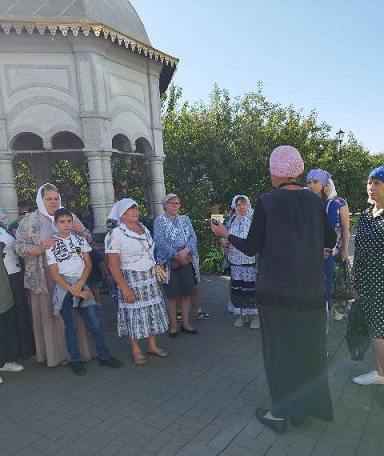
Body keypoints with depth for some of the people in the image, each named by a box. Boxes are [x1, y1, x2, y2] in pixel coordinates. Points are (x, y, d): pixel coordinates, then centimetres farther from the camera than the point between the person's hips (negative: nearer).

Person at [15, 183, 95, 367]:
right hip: (45, 277, -2)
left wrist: (81, 231, -9)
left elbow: (87, 240, 12)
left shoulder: (69, 216, 8)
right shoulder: (30, 219, 2)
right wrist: (41, 248, -20)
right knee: (51, 314, 3)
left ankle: (78, 348, 21)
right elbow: (19, 246, -4)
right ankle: (55, 353, 18)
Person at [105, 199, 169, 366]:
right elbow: (113, 265, -16)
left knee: (153, 310, 11)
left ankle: (152, 345, 27)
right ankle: (136, 350, 19)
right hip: (131, 281, -6)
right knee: (134, 313, 2)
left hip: (150, 278, 7)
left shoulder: (144, 229, 8)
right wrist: (124, 288, -19)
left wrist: (155, 269, 12)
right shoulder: (116, 234, -13)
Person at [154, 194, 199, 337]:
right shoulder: (159, 220, 0)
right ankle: (173, 325, 15)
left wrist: (186, 250, -17)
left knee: (186, 293, 7)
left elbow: (193, 236, 2)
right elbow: (160, 242, -11)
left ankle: (185, 323, 19)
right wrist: (176, 255, -17)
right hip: (169, 262, -3)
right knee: (172, 294, 2)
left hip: (187, 260, 4)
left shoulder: (185, 219, 12)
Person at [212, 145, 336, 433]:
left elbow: (251, 248, -9)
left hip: (276, 289, -4)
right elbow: (331, 241, 8)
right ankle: (303, 407, 33)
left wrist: (226, 234, 7)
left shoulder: (266, 202, -13)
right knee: (307, 345, 18)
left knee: (280, 347, 11)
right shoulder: (314, 201, 0)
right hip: (310, 288, 4)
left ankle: (280, 413, 24)